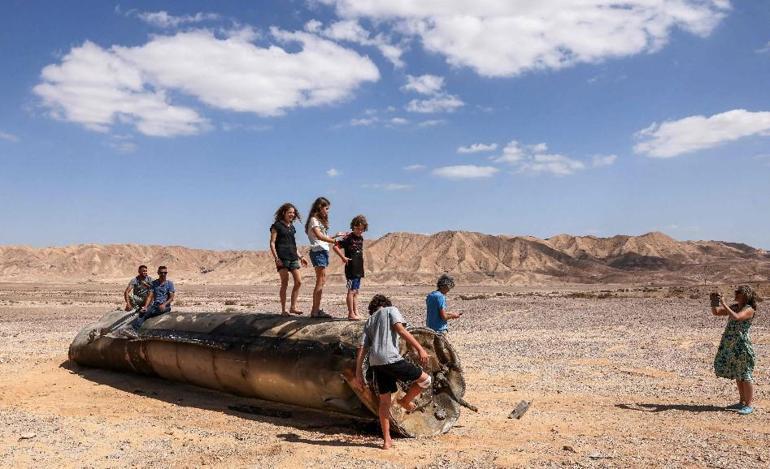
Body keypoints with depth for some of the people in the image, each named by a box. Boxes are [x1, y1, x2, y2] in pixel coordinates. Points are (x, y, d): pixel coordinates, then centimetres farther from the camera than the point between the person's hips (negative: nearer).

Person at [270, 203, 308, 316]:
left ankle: (293, 307, 9)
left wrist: (300, 257, 21)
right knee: (284, 284, -5)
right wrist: (276, 258, -15)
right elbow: (272, 243, -5)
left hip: (293, 258, 7)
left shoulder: (291, 227, 19)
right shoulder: (277, 225, -1)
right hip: (282, 258, -7)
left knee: (298, 282, 0)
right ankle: (283, 310, 3)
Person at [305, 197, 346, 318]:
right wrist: (335, 241, -27)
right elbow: (319, 236, -22)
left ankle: (316, 310, 8)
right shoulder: (314, 220, -7)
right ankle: (315, 311, -10)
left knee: (322, 281, 7)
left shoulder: (320, 220, 23)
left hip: (323, 252, 10)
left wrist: (336, 235, 16)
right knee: (320, 281, -11)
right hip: (318, 252, -10)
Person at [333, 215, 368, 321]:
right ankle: (351, 314, -3)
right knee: (351, 291, -6)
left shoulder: (361, 238, 12)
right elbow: (336, 246, -17)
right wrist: (343, 257, -19)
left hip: (359, 269, 8)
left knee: (355, 292, 13)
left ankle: (356, 312, 19)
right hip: (351, 269, -8)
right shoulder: (348, 238, -11)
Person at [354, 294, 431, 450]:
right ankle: (405, 401, 22)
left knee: (384, 400, 16)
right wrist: (420, 348, -12)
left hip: (375, 363, 7)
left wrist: (358, 373, 17)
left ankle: (386, 440, 18)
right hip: (390, 358, -7)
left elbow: (361, 349, 17)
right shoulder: (391, 310, 12)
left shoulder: (368, 322, 26)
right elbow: (400, 329, -7)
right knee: (425, 379, 7)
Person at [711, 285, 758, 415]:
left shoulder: (749, 309, -10)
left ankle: (749, 405, 5)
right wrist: (714, 302, -5)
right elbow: (715, 312, 13)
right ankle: (742, 402, 26)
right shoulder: (735, 307, 12)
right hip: (730, 345, 8)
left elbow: (736, 317, -28)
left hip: (741, 345, -8)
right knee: (737, 375, 15)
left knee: (744, 375, -2)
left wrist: (724, 304, -26)